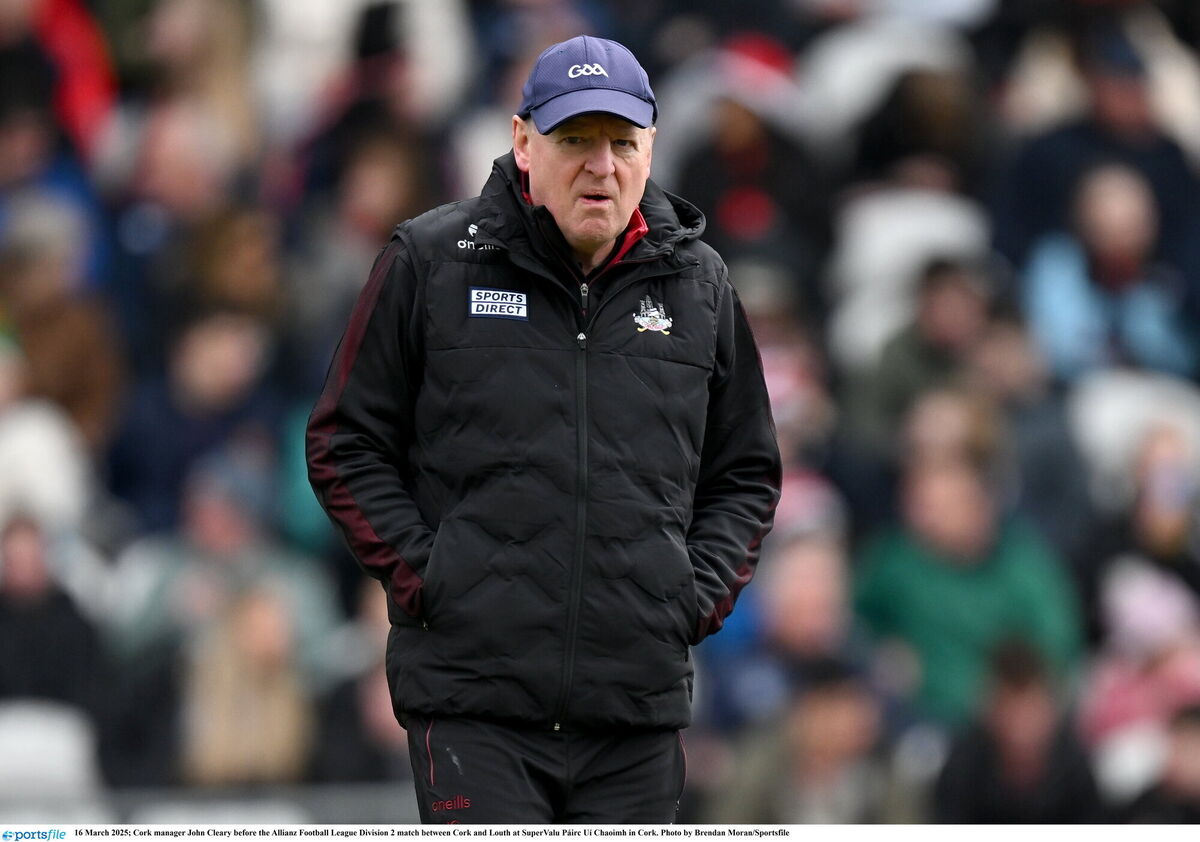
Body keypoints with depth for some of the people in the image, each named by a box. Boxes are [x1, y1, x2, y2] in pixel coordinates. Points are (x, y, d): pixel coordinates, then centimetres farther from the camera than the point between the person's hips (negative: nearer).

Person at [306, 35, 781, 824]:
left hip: (639, 708, 3)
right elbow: (346, 443, 6)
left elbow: (747, 471, 21)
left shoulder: (698, 284, 10)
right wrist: (417, 575, -4)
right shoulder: (430, 262, 1)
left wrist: (702, 592, 6)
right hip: (473, 696, -3)